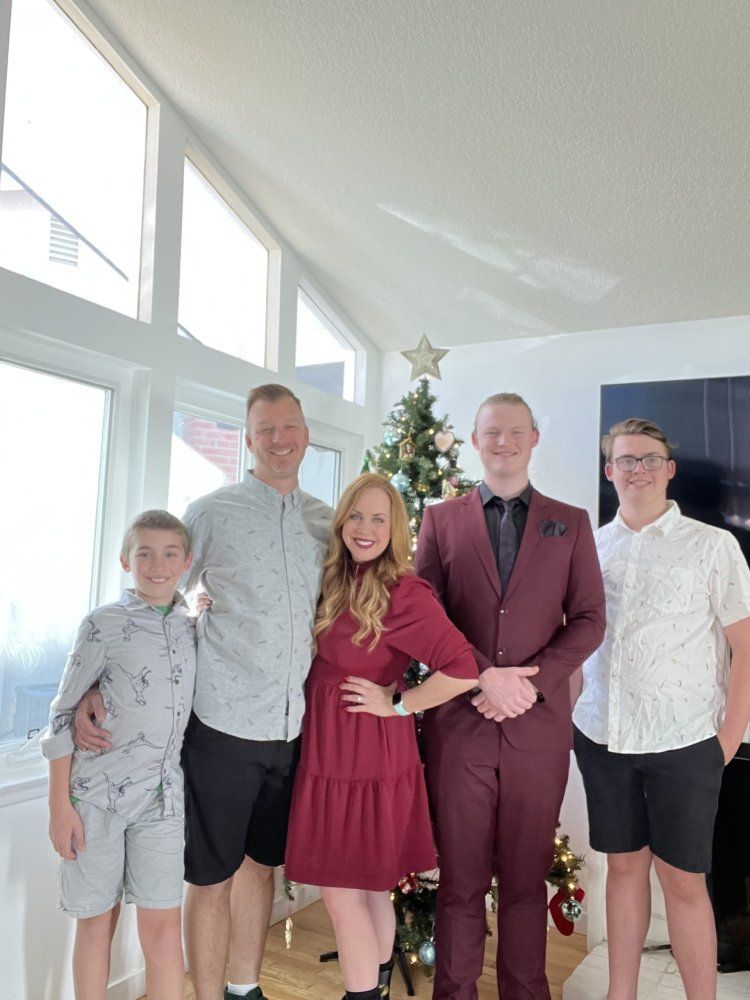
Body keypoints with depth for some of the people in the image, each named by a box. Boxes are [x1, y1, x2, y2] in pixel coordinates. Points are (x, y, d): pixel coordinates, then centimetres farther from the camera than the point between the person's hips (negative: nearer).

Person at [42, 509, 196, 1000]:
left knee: (163, 927, 4)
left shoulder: (195, 628, 4)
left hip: (162, 796, 3)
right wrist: (60, 804, -6)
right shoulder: (103, 624, -7)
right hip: (98, 792, -2)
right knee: (97, 921, 11)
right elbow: (63, 715, -5)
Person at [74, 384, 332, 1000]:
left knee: (261, 862, 19)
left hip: (293, 727, 5)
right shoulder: (212, 512, -5)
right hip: (224, 722, -4)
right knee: (211, 874, 8)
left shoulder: (326, 521, 7)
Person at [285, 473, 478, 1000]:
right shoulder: (337, 583, 5)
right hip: (329, 749, 7)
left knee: (342, 891, 3)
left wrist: (396, 704, -15)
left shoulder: (405, 592, -19)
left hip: (370, 754, -7)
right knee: (367, 886, 21)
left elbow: (463, 669, -25)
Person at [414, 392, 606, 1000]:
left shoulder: (570, 523, 9)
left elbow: (589, 619, 3)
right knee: (461, 877, 9)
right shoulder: (441, 520, 7)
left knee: (527, 877, 12)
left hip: (540, 726, 1)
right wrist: (484, 676, -12)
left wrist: (531, 682, -10)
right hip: (458, 721, 0)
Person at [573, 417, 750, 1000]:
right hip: (602, 736, 3)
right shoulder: (590, 548, 7)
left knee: (683, 880, 4)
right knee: (624, 865, 15)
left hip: (684, 742, -3)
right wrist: (567, 713, 5)